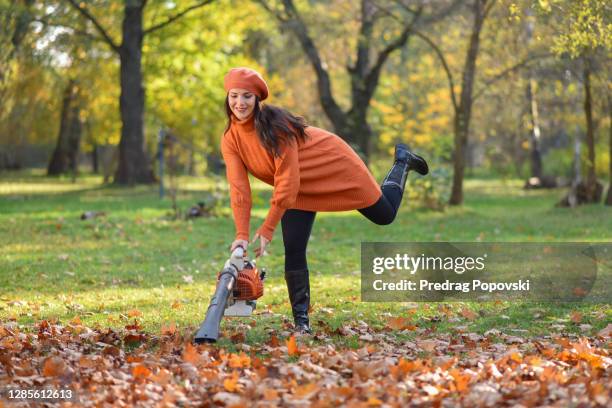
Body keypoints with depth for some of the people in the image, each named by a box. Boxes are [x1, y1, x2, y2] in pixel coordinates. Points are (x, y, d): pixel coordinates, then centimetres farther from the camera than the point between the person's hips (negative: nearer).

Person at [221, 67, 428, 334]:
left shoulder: (275, 123, -32)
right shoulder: (230, 140, -17)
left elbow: (287, 181, -34)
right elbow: (239, 189, -19)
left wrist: (267, 229, -35)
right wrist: (242, 234, -30)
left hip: (332, 165, -4)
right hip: (299, 190, 4)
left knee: (384, 215, 8)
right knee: (293, 252, -7)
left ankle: (402, 162, 35)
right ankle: (301, 320, 6)